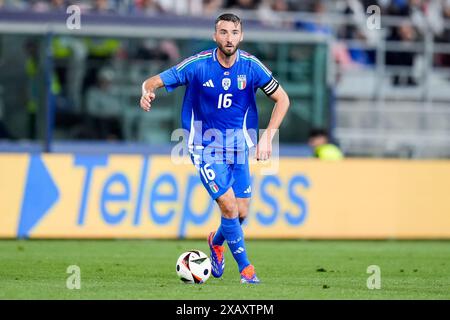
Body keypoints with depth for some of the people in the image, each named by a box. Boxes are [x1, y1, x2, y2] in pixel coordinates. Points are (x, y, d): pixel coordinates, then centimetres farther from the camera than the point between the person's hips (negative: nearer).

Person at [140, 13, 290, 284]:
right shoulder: (198, 65, -14)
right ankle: (245, 267, 2)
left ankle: (217, 241, 38)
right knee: (229, 207, -16)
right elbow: (154, 82, -8)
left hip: (238, 149, 3)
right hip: (206, 148, -3)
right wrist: (148, 92, -33)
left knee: (242, 213, 4)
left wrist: (267, 137, -8)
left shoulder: (251, 66, -7)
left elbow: (282, 99, 2)